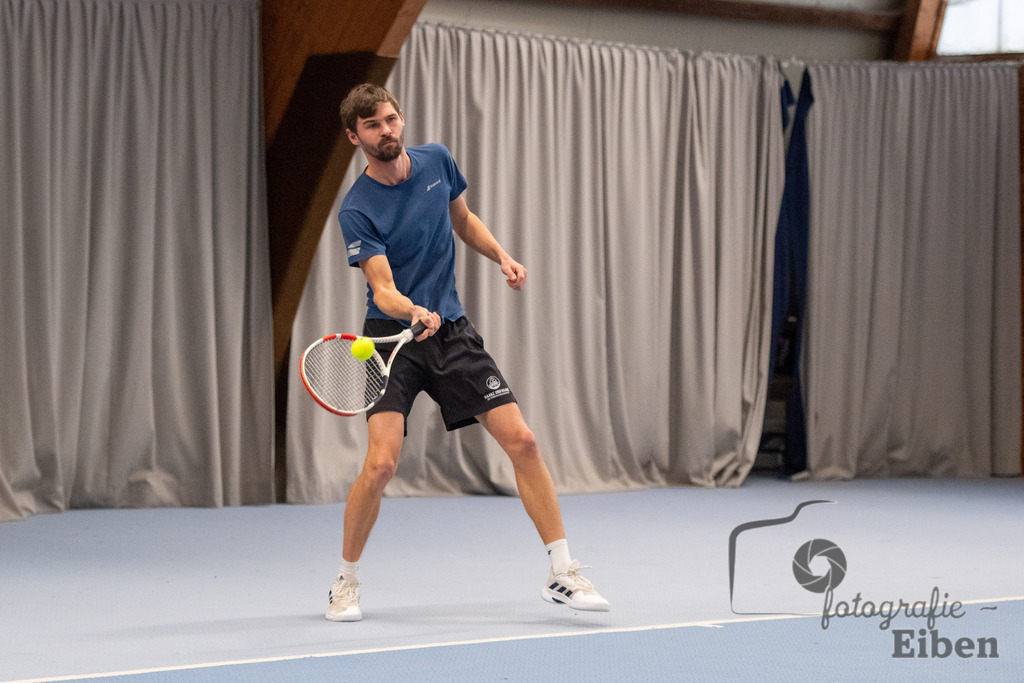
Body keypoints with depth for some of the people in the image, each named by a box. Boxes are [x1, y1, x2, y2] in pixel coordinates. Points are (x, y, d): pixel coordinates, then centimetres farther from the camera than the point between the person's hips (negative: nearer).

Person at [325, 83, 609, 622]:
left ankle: (562, 575, 5)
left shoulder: (437, 161, 1)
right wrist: (412, 311, -44)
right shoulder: (358, 211, -15)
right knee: (381, 462, -19)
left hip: (451, 332, 5)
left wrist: (502, 256, 4)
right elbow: (383, 288, -23)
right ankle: (345, 584, 4)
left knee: (521, 441, -4)